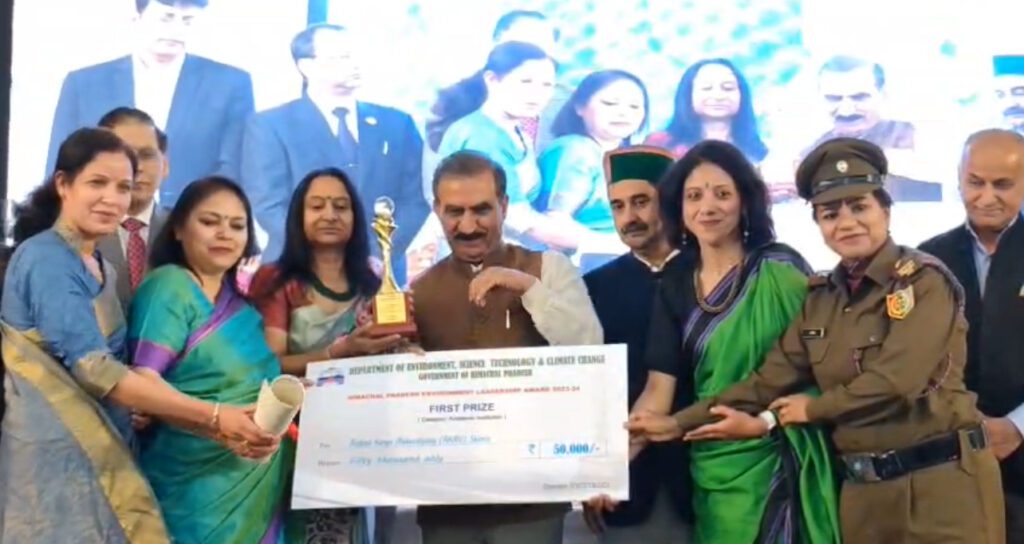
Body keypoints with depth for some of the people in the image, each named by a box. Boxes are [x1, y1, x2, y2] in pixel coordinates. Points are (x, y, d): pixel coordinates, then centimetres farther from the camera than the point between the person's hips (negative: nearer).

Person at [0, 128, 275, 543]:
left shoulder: (101, 269, 16)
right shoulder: (46, 259, -11)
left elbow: (120, 371, 10)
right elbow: (92, 368, -21)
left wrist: (218, 431, -2)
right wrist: (214, 416, -23)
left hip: (98, 453, 8)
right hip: (55, 456, -8)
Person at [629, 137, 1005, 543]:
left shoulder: (924, 281, -8)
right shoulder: (821, 298, 10)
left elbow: (894, 382, -18)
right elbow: (770, 380, 3)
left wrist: (812, 410, -4)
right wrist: (677, 424, -4)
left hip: (942, 481, -5)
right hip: (863, 488, 5)